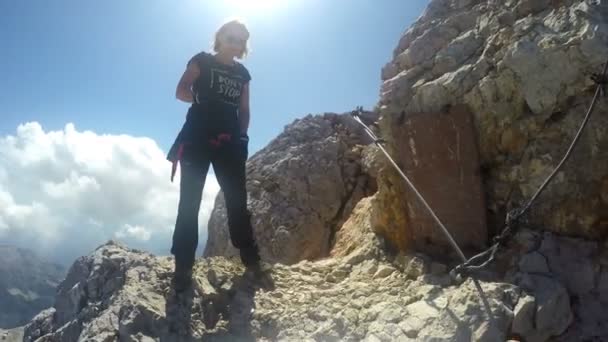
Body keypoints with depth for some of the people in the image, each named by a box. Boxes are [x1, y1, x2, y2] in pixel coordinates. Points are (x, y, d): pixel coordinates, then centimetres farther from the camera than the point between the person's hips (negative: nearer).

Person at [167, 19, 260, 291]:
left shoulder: (242, 74, 18)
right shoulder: (202, 61, 7)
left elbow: (244, 110, 16)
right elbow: (181, 91, 0)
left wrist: (242, 137, 4)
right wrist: (204, 100, -10)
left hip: (229, 141, 4)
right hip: (197, 138, -4)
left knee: (237, 198, 3)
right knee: (190, 199, -6)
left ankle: (250, 256, 9)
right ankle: (183, 265, -3)